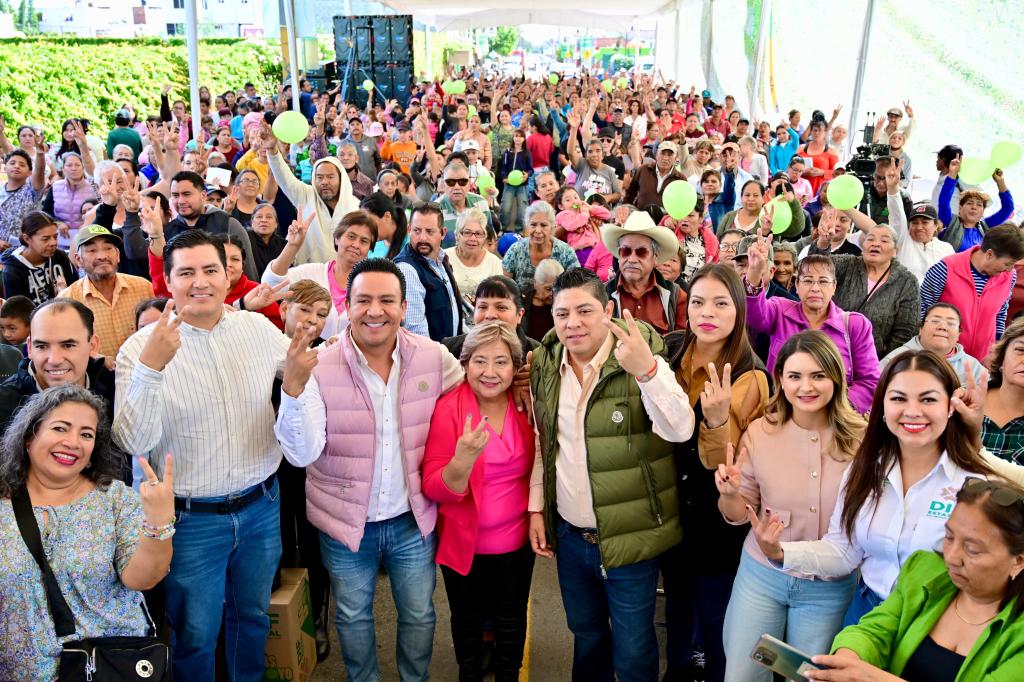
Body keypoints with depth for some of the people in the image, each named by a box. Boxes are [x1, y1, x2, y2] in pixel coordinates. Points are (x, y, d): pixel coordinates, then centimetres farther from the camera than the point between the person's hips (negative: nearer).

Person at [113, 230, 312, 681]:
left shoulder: (259, 327, -3)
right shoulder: (142, 347, -13)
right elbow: (133, 442, -23)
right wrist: (150, 367, -35)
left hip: (261, 506, 4)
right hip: (192, 519, -3)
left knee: (253, 617, 23)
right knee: (196, 635, 13)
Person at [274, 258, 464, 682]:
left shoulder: (435, 357, -12)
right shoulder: (320, 367, -18)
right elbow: (301, 454, -26)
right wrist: (294, 385, -39)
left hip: (413, 519, 1)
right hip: (345, 521, -1)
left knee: (419, 615, 19)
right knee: (353, 617, 20)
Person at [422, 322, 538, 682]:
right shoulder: (448, 408, -18)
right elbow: (434, 489, -21)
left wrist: (538, 515, -9)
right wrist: (463, 459, -40)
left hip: (517, 540, 2)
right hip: (464, 541, -2)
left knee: (511, 619, 19)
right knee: (468, 620, 20)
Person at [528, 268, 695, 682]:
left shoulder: (639, 361, -15)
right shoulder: (546, 365, 1)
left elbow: (680, 430, -29)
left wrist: (648, 369, -42)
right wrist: (536, 507, 8)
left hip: (629, 536, -5)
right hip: (568, 534, 5)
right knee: (586, 635, 24)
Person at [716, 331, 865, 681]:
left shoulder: (859, 438, -12)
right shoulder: (759, 432, -9)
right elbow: (740, 515, -1)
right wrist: (729, 495, -22)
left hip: (829, 587, 0)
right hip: (761, 574, 1)